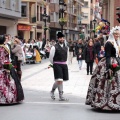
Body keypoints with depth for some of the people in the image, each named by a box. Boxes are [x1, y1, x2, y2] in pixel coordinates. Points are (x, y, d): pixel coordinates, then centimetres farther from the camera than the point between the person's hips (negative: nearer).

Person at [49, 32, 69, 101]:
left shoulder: (66, 47, 10)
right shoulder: (54, 47, -8)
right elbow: (51, 58, -1)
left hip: (64, 65, 6)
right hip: (57, 65, -6)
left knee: (59, 80, 10)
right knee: (59, 80, -10)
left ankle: (52, 91, 31)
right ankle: (61, 96, 3)